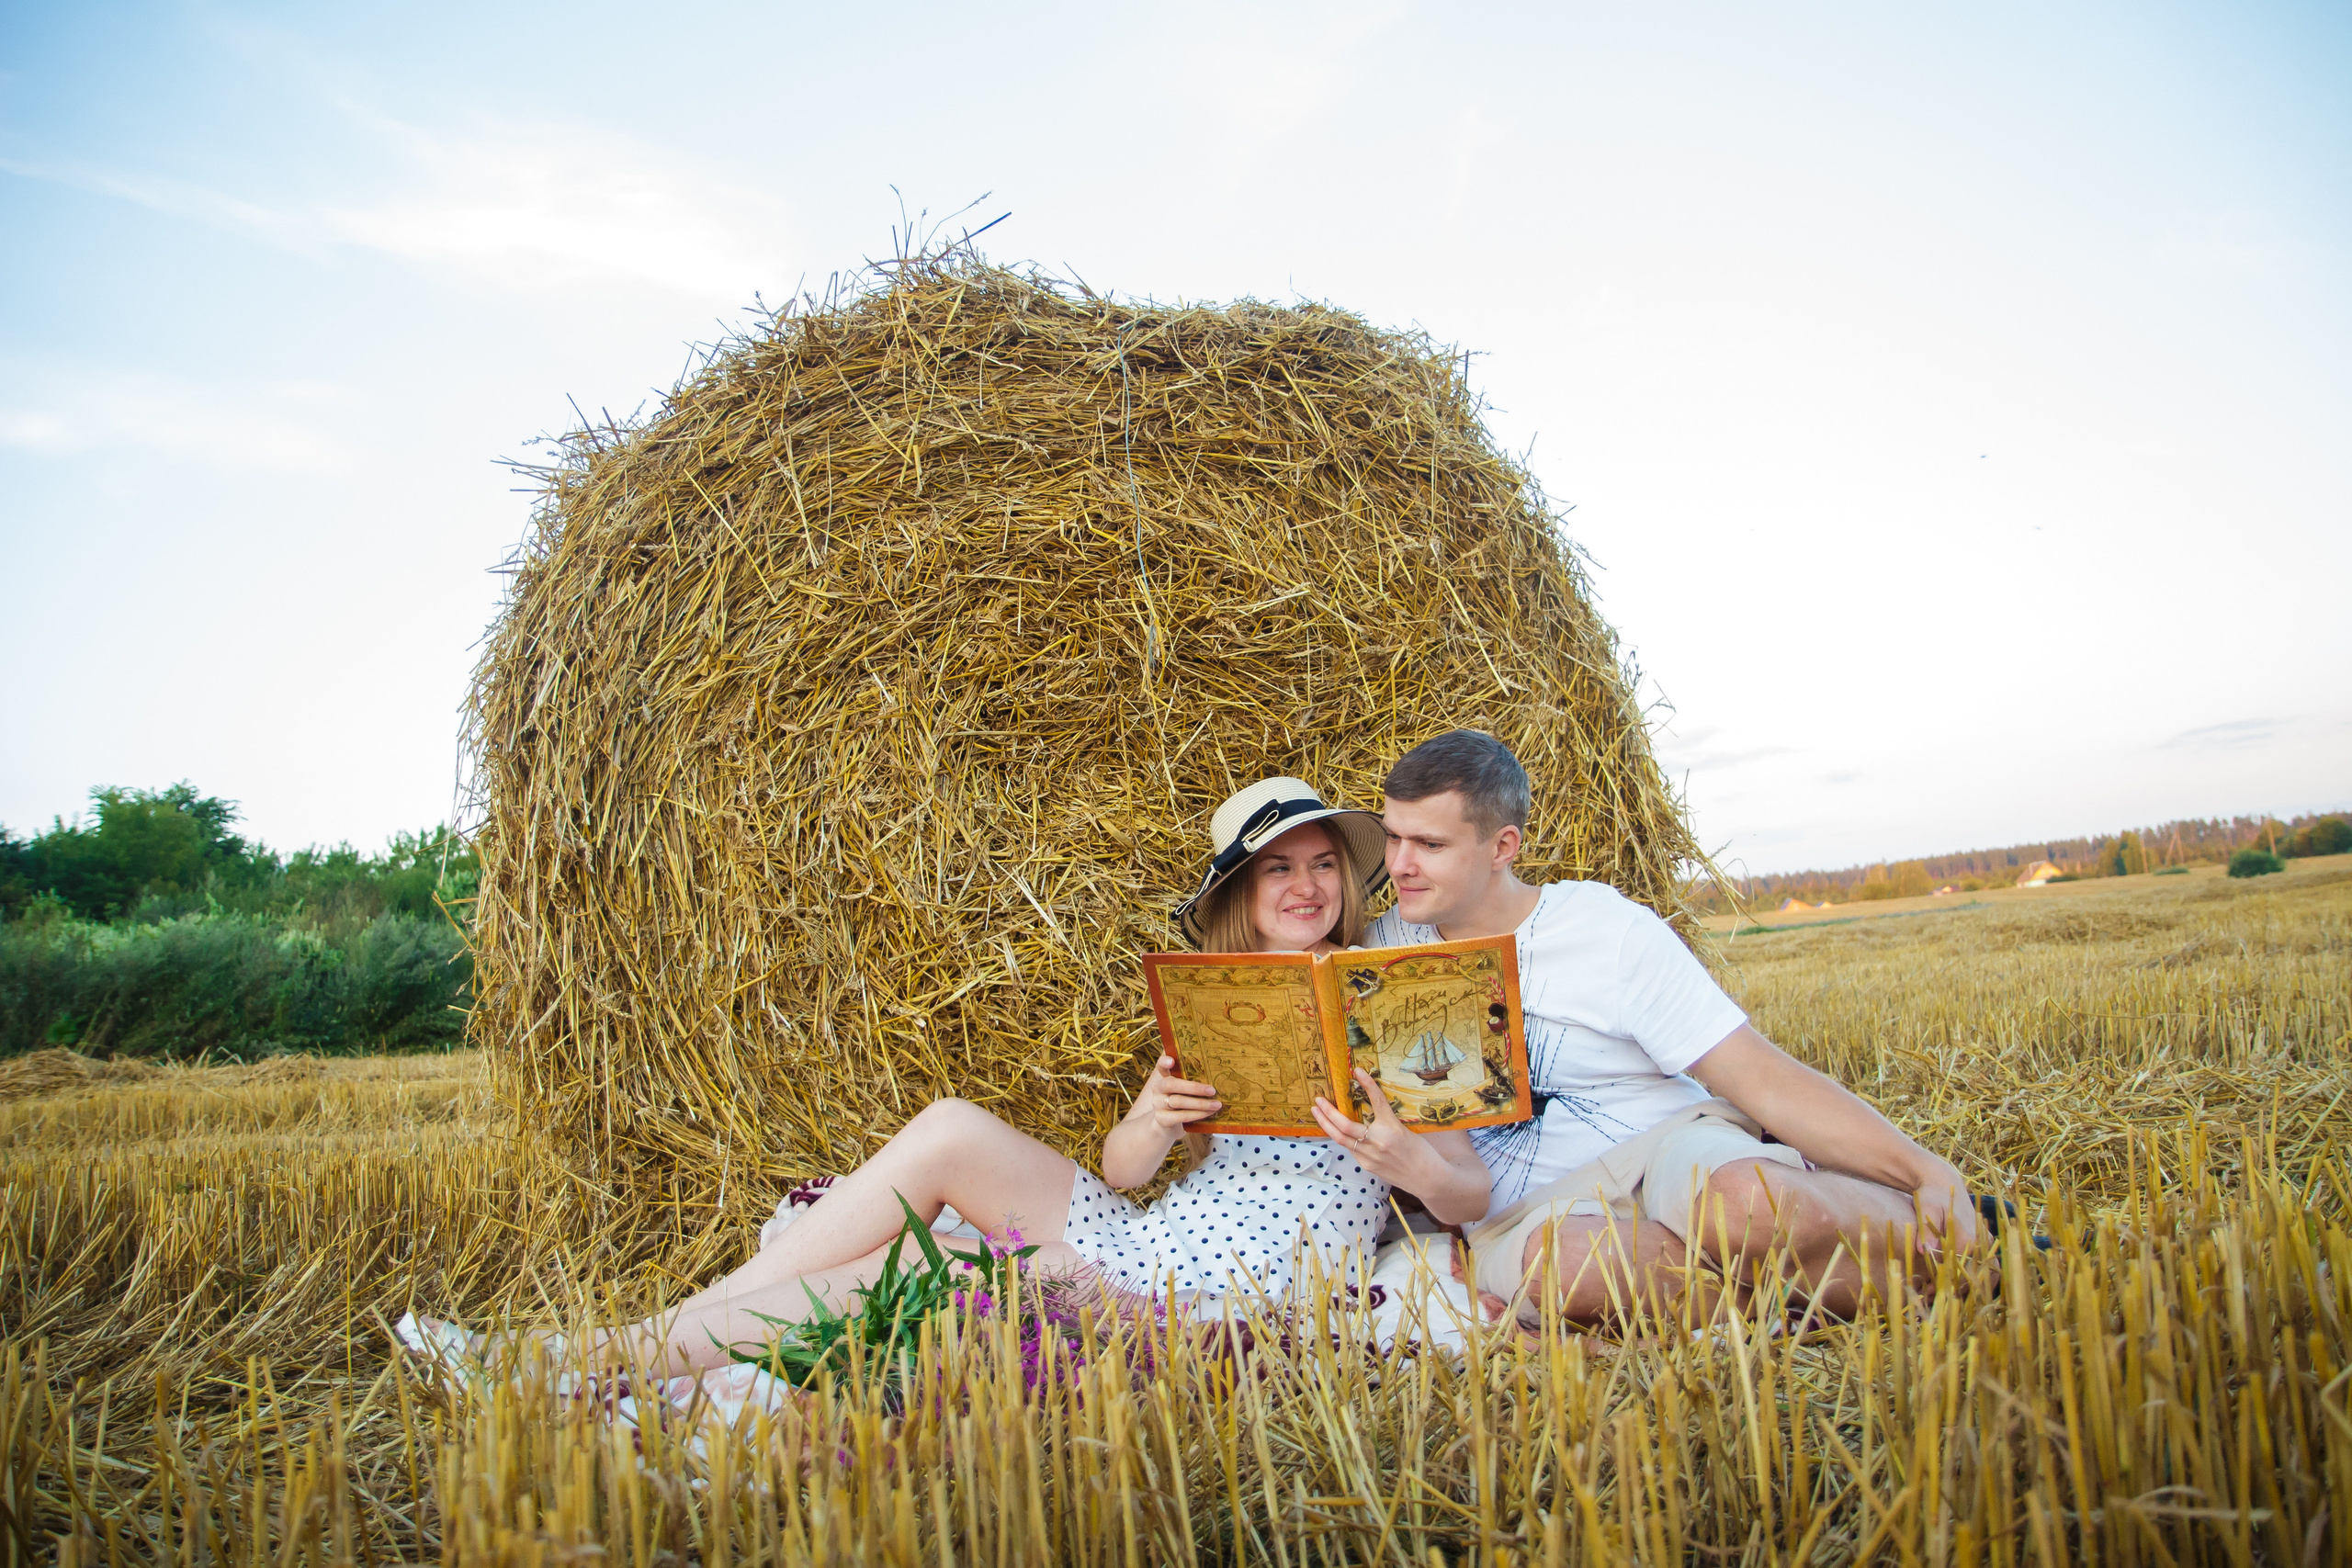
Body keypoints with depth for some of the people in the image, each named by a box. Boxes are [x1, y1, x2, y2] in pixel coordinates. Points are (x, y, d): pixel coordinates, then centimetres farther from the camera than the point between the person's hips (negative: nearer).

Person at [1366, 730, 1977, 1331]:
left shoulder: (1612, 931, -7)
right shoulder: (1386, 947, 4)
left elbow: (1764, 1080, -9)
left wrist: (1926, 1171, -18)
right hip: (1523, 1211, 2)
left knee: (1746, 1201, -38)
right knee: (1551, 1259, -37)